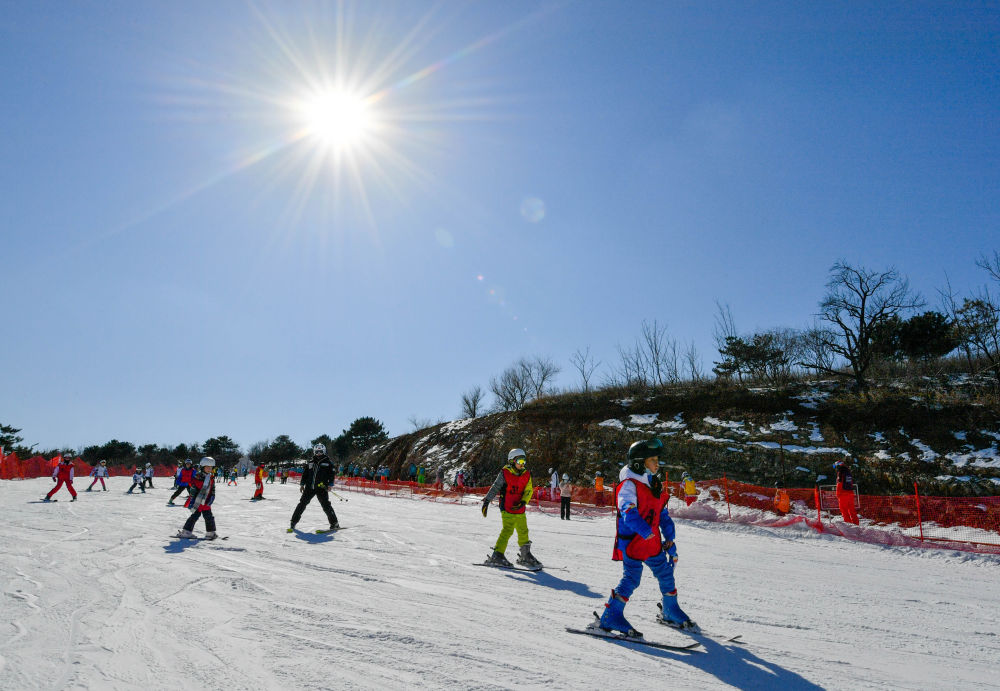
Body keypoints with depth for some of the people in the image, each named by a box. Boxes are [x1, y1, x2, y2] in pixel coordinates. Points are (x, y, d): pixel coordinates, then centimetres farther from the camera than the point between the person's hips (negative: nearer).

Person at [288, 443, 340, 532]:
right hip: (309, 487, 3)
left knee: (326, 506, -7)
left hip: (321, 488, -3)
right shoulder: (311, 462, 13)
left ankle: (335, 523, 1)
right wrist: (302, 484, 12)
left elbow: (331, 474, 1)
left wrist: (330, 485, -9)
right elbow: (305, 473, 17)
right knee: (302, 504, 3)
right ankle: (293, 522, 13)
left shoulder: (328, 462, 4)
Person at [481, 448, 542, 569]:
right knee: (507, 531, -13)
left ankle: (525, 556, 25)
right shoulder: (505, 473, -7)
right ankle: (497, 556, -6)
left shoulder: (526, 475, 7)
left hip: (520, 510, 6)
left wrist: (523, 502, -11)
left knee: (523, 532, 11)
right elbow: (495, 488, -4)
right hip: (507, 509, -6)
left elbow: (529, 491, 6)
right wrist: (486, 501, -8)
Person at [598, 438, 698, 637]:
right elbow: (628, 511, -28)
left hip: (653, 543, 8)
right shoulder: (629, 484, -14)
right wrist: (644, 530, -42)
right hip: (632, 541, -8)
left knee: (666, 573, 16)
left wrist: (670, 541, 15)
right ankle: (611, 618, 1)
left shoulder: (654, 484, 13)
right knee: (631, 579, -11)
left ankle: (671, 614, 36)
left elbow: (663, 515, 19)